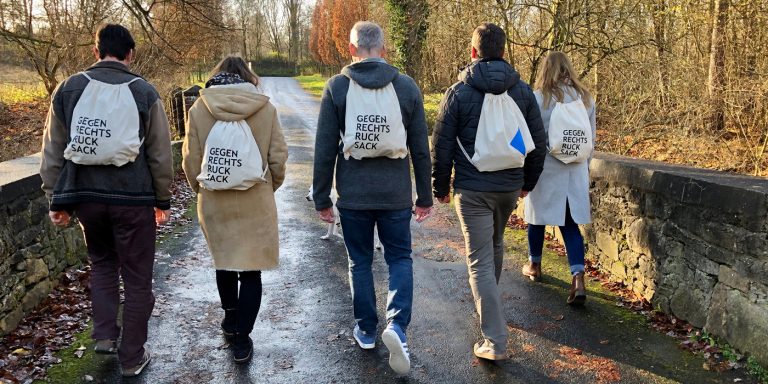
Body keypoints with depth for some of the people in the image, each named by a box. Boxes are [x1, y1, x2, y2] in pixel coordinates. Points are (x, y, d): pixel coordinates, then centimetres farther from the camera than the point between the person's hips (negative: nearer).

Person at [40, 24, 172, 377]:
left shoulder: (68, 89, 3)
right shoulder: (144, 92, -2)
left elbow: (53, 151, 4)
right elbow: (160, 155, -1)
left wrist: (56, 200, 12)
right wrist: (163, 200, 8)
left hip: (85, 195, 3)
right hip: (133, 197, -2)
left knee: (102, 262, 27)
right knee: (137, 278, 9)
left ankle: (104, 334, 18)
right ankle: (132, 357, 17)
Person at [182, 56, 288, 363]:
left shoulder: (199, 108, -3)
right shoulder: (265, 107, -5)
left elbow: (191, 160, -1)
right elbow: (278, 157, -3)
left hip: (214, 201, 2)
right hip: (256, 203, -1)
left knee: (224, 260, 24)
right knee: (251, 269, 8)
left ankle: (230, 319, 40)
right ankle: (241, 340, 13)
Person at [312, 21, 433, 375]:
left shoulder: (337, 87, -3)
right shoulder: (407, 87, 0)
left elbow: (325, 149, -3)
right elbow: (420, 149, 3)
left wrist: (321, 198, 5)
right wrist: (425, 197, 11)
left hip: (353, 194, 0)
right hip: (396, 193, 1)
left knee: (360, 262, 15)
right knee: (399, 258, 13)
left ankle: (366, 331, 24)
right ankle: (397, 324, -6)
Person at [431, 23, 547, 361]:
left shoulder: (459, 92, -7)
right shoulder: (523, 91, 3)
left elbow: (442, 146, -7)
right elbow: (538, 143, 7)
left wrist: (441, 188, 5)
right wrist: (528, 181, 19)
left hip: (472, 190, -4)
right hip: (510, 187, 5)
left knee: (480, 261, -1)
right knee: (495, 244, 27)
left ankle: (495, 342, -3)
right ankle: (488, 301, 50)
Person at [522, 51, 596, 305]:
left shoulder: (539, 98, -9)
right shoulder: (585, 98, 4)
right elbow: (591, 137, 10)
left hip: (545, 169, -3)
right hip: (576, 171, 3)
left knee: (538, 218, 16)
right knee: (570, 224, 6)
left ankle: (534, 266, 34)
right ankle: (578, 280, -7)